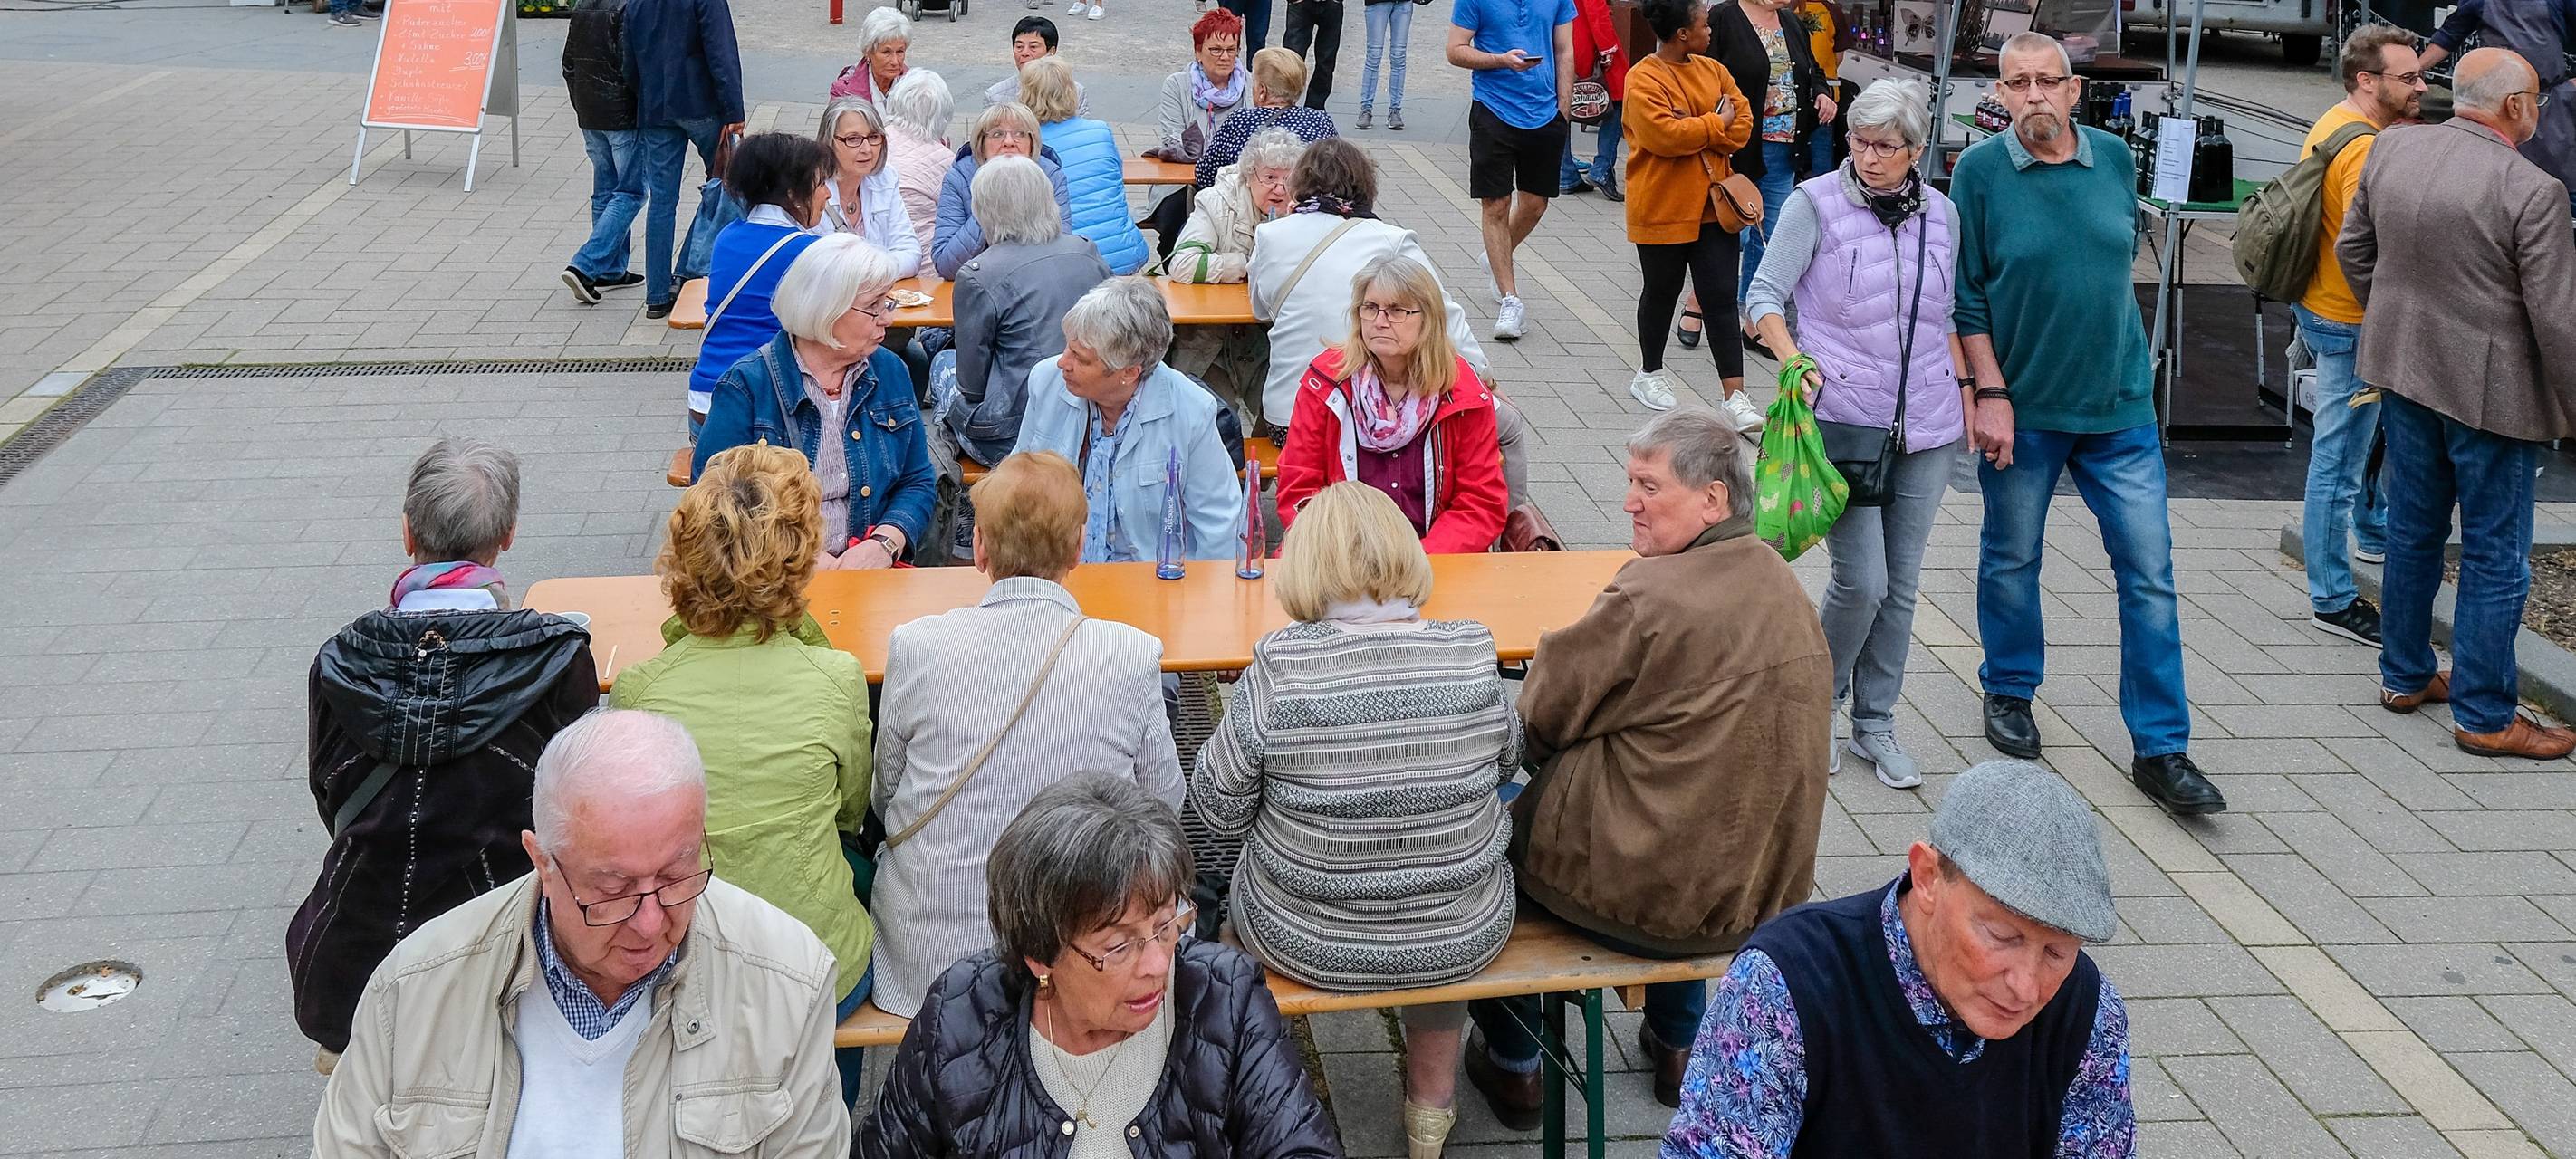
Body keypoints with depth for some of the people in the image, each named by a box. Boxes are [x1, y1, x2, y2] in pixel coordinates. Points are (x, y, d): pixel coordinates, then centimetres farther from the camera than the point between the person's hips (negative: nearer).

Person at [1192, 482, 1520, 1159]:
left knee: (1243, 875, 31)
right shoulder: (1474, 658, -15)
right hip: (1465, 940, 2)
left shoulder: (1281, 666, -22)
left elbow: (1219, 815, -12)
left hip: (1304, 943, -1)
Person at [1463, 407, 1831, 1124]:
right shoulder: (1786, 590, 1)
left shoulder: (1650, 595, -24)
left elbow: (1542, 716, -13)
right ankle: (1676, 1046, 43)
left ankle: (1513, 1067, 29)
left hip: (1640, 896, -7)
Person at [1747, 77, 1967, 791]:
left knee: (1901, 584, 8)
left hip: (1927, 427, 4)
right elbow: (1765, 296, -7)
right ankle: (1817, 702, 16)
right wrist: (1793, 357, -24)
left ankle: (1875, 724, 22)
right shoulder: (1816, 204, -4)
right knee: (1861, 581, -9)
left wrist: (1966, 397, 15)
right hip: (1842, 422, -4)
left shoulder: (1941, 214, 9)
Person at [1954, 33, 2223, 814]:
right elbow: (1966, 295, -7)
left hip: (2120, 405, 3)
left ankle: (2160, 750, 8)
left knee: (2150, 574, 1)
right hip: (2021, 406, -3)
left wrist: (2110, 352, 15)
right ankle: (2009, 693, 37)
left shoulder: (2116, 160, 2)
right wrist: (1990, 392, -12)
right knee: (2011, 560, 14)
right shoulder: (1979, 171, -8)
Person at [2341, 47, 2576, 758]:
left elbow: (2353, 249, 11)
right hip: (2490, 391, -6)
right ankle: (2485, 717, 14)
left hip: (2406, 372, 6)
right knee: (2495, 558, 5)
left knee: (2414, 531, 20)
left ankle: (2404, 677, 33)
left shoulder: (2392, 149, -2)